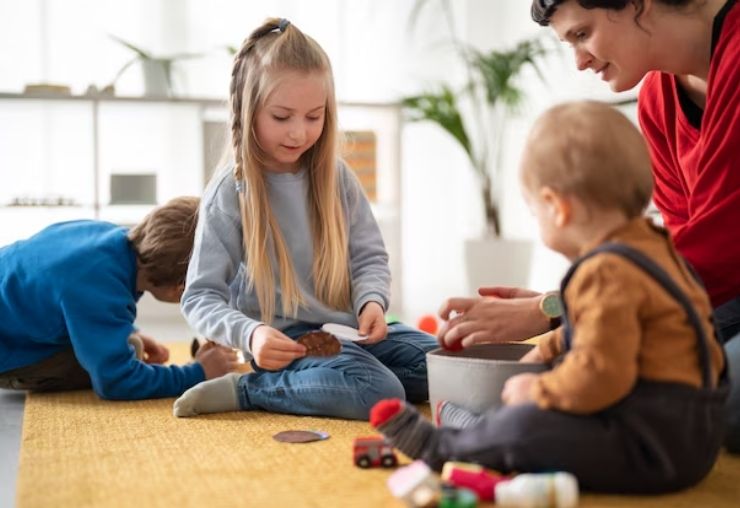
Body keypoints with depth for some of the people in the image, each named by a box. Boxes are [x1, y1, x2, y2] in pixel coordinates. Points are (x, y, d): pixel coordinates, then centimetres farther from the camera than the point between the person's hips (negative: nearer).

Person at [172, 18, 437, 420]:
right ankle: (248, 388, -11)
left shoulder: (335, 176, 5)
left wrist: (372, 300, -14)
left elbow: (369, 256, 9)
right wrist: (250, 334, -29)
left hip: (348, 328, 6)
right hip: (285, 341, -6)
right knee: (379, 393, -29)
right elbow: (200, 297, -9)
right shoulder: (229, 194, -9)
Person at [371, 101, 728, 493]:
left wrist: (538, 391, -14)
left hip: (654, 444, -11)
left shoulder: (608, 273, -24)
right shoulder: (650, 244, 12)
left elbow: (599, 376, -30)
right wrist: (548, 348, 31)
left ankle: (442, 448, 1)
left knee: (522, 427, -21)